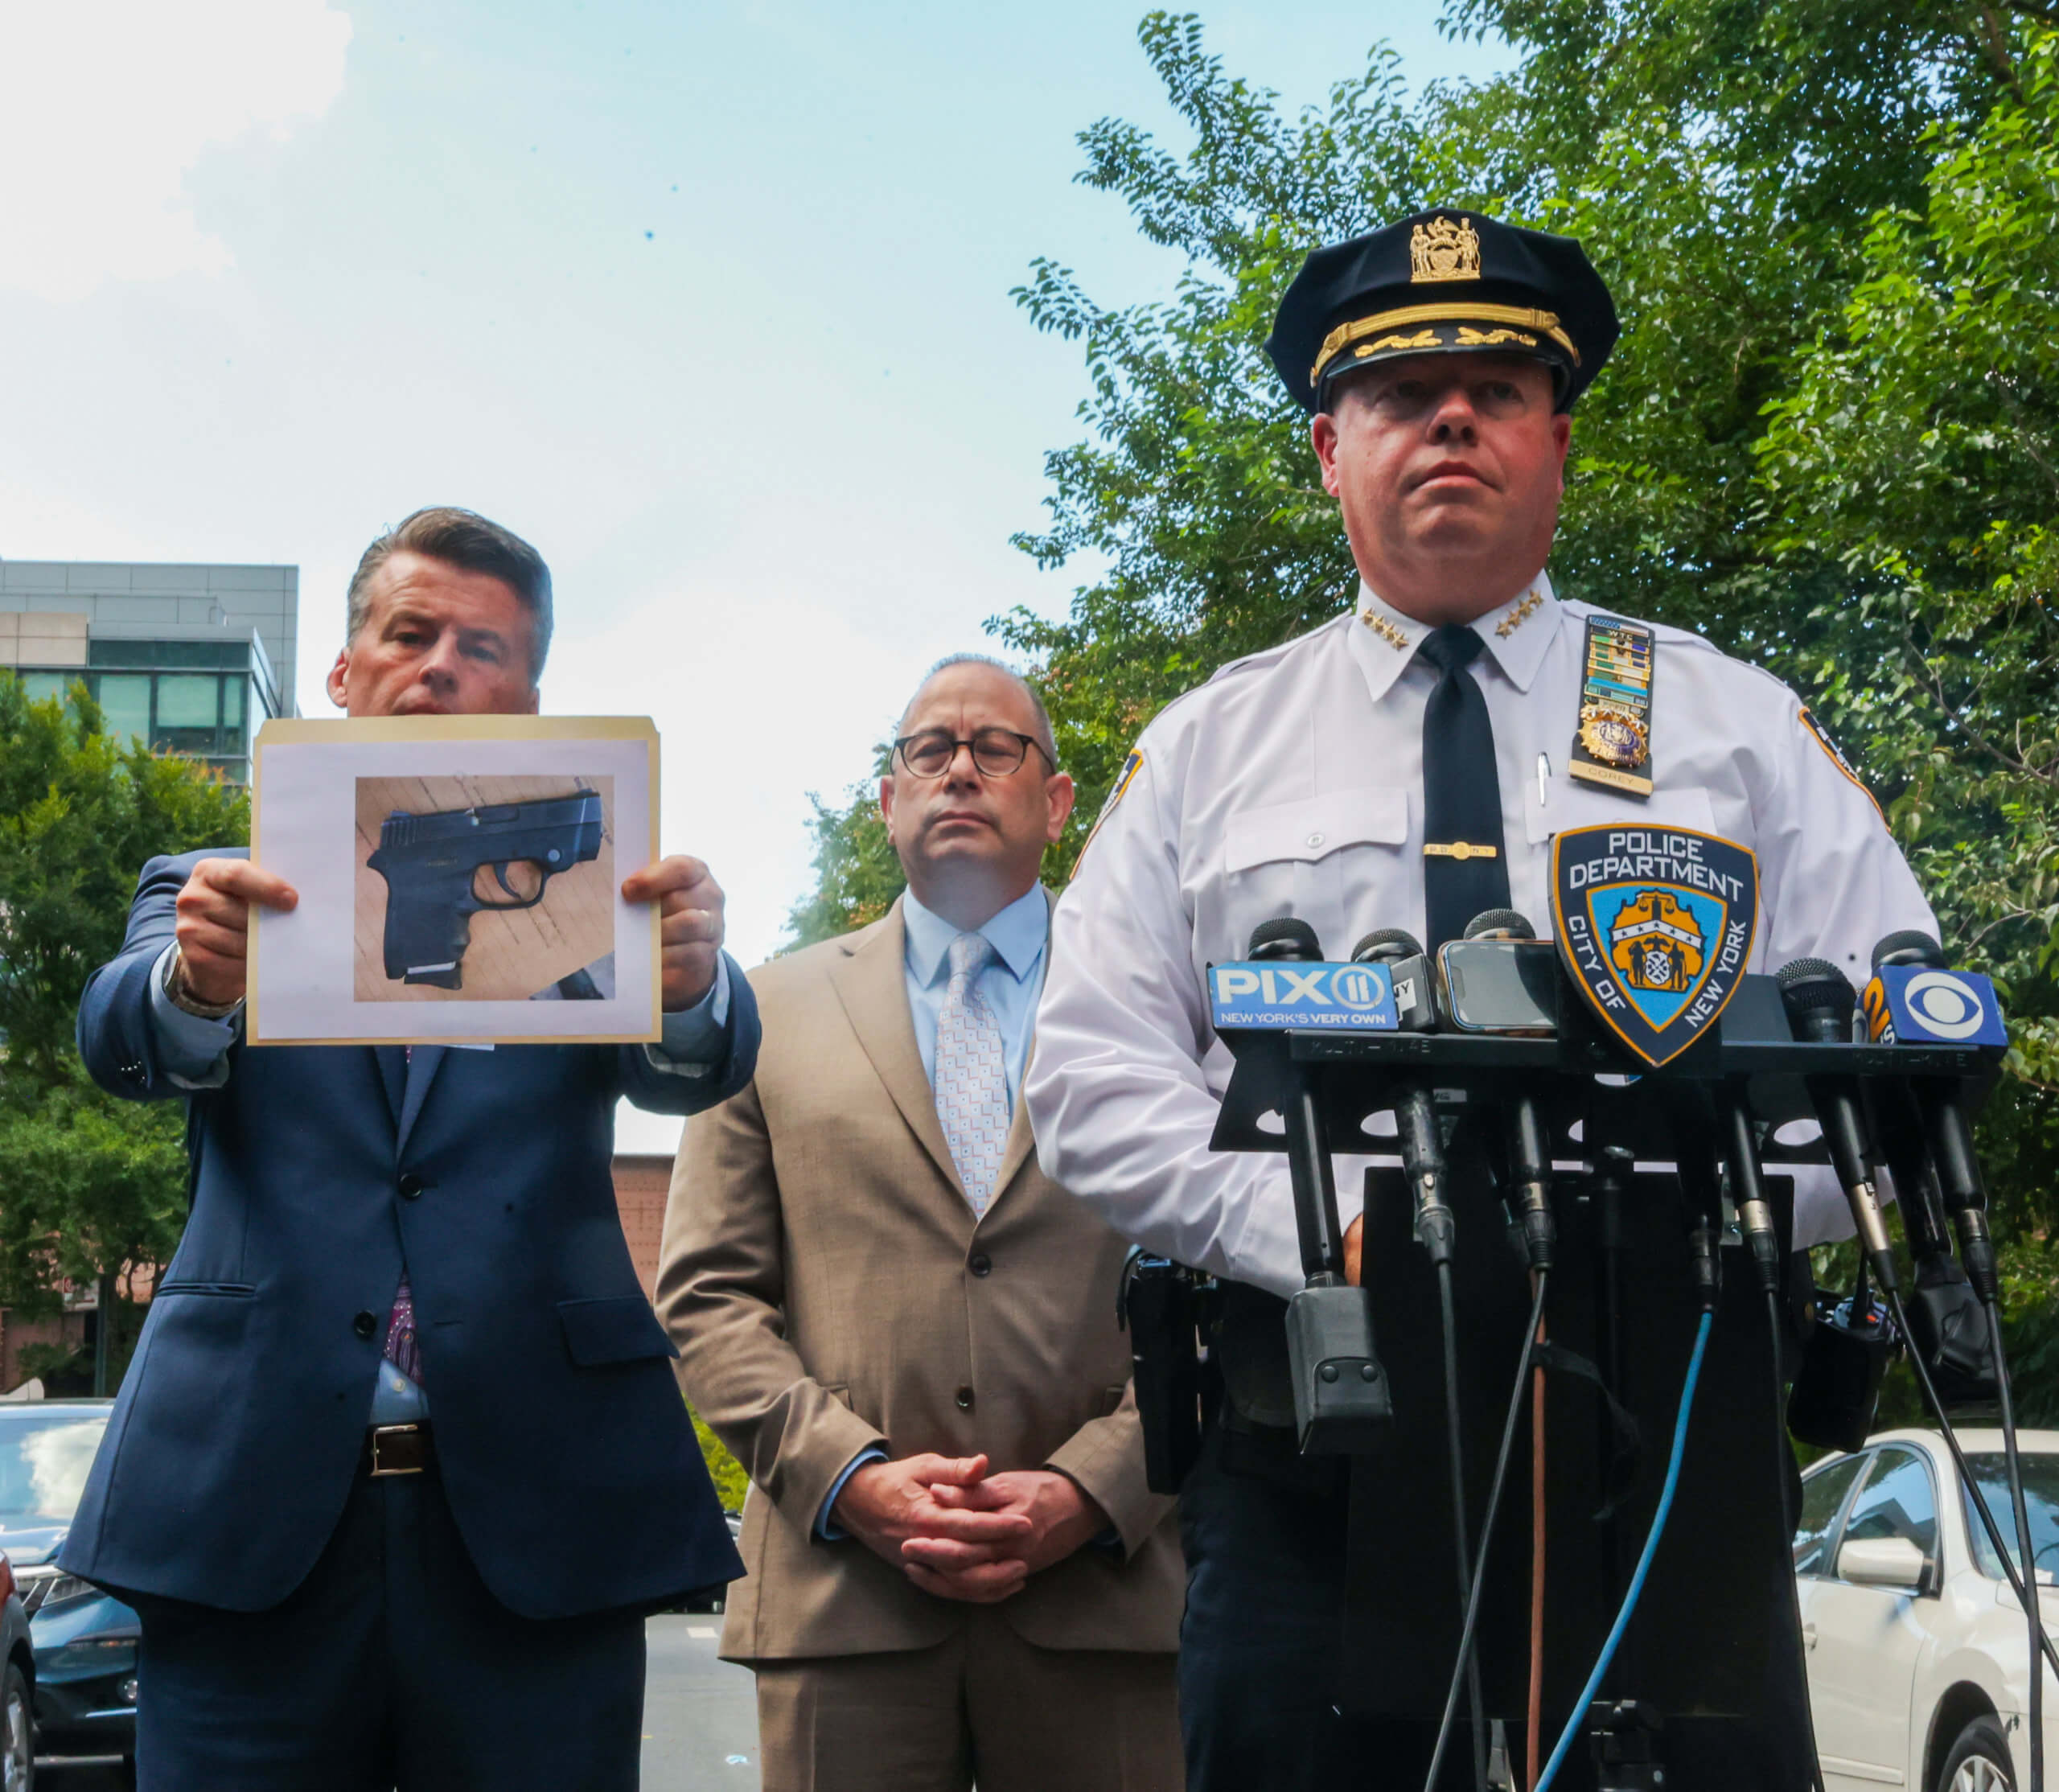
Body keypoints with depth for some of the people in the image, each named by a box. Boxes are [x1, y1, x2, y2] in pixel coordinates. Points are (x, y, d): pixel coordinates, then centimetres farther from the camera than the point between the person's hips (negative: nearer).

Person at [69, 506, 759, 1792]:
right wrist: (194, 984, -29)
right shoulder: (218, 892, 15)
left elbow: (690, 1070, -5)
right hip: (253, 1507, 0)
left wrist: (691, 981, -29)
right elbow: (126, 1047, -4)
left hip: (533, 1512, 0)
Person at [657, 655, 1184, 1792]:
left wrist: (1090, 1490, -8)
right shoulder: (775, 1008, 13)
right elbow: (709, 1296, 7)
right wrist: (852, 1475, -6)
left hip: (1102, 1586, 0)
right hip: (843, 1587, 1)